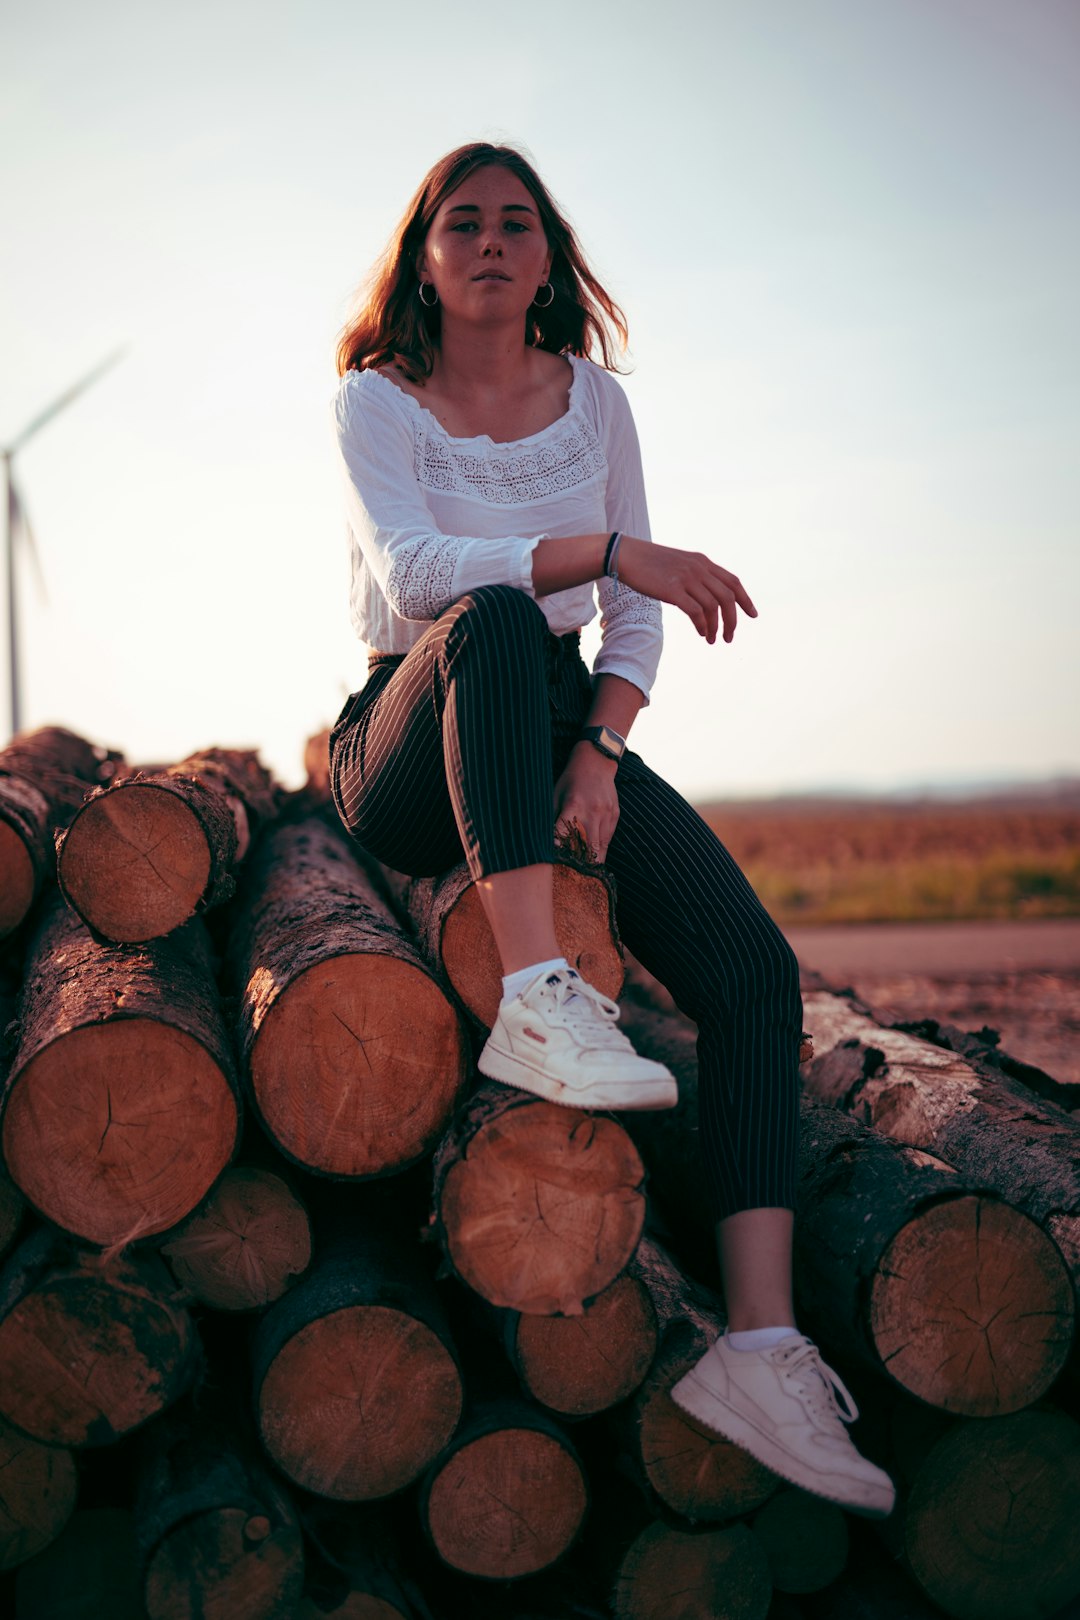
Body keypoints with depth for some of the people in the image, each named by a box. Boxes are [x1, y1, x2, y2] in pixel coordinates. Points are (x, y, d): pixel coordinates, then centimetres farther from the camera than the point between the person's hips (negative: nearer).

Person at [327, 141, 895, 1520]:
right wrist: (608, 551, -30)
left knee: (756, 970, -20)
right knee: (494, 622, -39)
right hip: (409, 742, -3)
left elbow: (636, 620, 7)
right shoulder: (375, 400, 0)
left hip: (570, 731, 4)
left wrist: (600, 747, -12)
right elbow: (408, 567, -19)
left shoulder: (595, 400, 10)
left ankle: (757, 1345, -26)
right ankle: (536, 1000, -47)